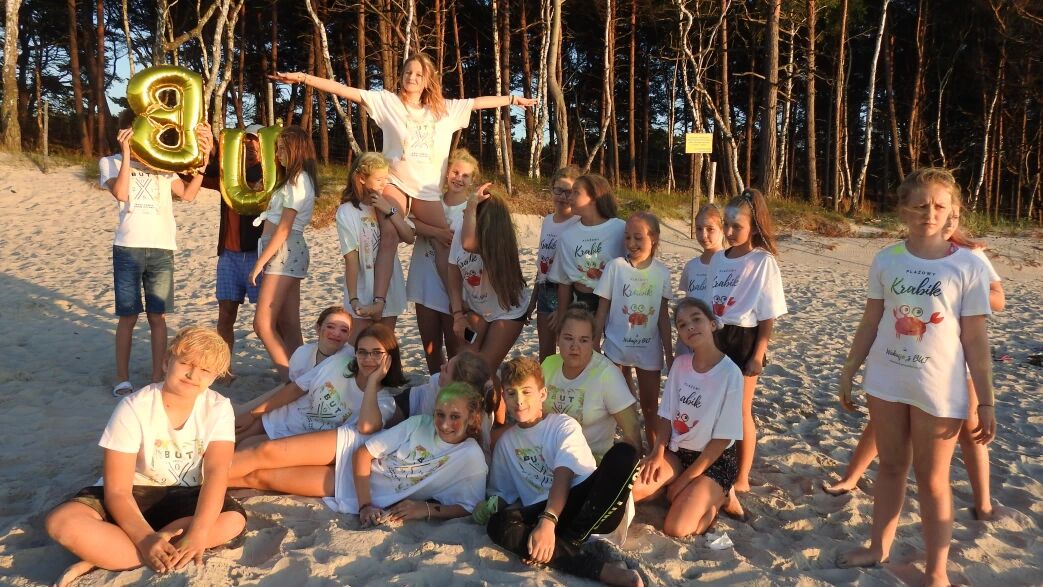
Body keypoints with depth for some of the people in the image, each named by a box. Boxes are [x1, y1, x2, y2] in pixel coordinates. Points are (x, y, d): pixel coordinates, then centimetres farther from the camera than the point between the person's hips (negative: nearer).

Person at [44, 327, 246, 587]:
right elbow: (117, 490, -20)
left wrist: (198, 533, -40)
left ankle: (104, 555, -25)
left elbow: (216, 472, -24)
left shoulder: (218, 408, -12)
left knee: (233, 520, -31)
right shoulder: (133, 408, -18)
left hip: (183, 497, 2)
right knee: (61, 522, -30)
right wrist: (146, 539, -36)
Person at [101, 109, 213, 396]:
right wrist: (127, 154, -13)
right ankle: (122, 379, 14)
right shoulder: (110, 162, 7)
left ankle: (158, 378, 12)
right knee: (128, 316, 1)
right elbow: (120, 193, -11)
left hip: (162, 249, 2)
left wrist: (202, 161, -3)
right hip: (129, 248, -2)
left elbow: (188, 194, 6)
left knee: (158, 316, 4)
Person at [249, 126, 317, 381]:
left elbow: (284, 228, -15)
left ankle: (291, 380, -11)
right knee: (288, 326, 7)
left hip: (284, 252, -10)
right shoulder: (296, 179, 20)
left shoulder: (298, 180, -10)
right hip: (286, 254, 10)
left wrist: (260, 262, -14)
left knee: (263, 324, -11)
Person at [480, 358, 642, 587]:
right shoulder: (505, 442, 17)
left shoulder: (564, 426, 2)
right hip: (541, 511, 3)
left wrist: (548, 521, -30)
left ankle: (569, 544, -26)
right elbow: (503, 493, 22)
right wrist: (491, 505, -4)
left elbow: (563, 477, -14)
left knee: (624, 454, -29)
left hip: (585, 504, -2)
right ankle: (601, 568, -34)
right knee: (498, 525, -31)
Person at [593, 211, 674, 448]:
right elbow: (602, 310, -4)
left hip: (649, 347, 1)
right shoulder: (615, 266, -9)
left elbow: (663, 316, 2)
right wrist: (594, 346, -3)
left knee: (650, 403, 13)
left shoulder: (662, 272, -3)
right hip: (616, 345, -1)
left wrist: (669, 353, 4)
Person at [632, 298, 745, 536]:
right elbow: (667, 415, 4)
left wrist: (686, 479, -14)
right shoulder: (680, 364, -3)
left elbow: (723, 439, -15)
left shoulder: (730, 374, -19)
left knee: (676, 528, -21)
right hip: (677, 451, 5)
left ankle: (719, 496, 8)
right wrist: (658, 453, -13)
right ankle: (690, 493, 7)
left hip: (715, 459, -5)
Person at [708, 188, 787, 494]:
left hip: (743, 339, -5)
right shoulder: (718, 258, 7)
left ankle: (741, 478, 19)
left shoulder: (763, 262, -9)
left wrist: (758, 355, -12)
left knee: (741, 411, 5)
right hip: (714, 337, 5)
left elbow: (768, 316, -9)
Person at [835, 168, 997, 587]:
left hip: (939, 389, -3)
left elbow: (975, 340, -6)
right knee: (891, 467, 17)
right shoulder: (886, 260, -1)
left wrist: (986, 401, -6)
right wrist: (848, 373, 8)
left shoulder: (969, 266, -8)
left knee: (933, 481, 8)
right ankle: (879, 548, 33)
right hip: (886, 382, 3)